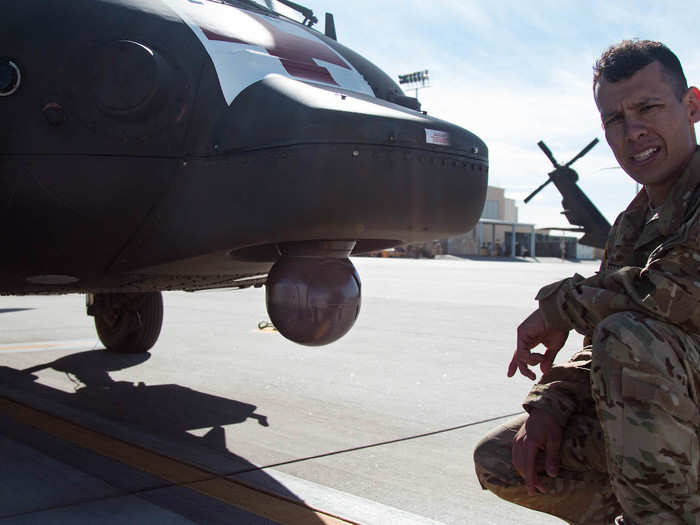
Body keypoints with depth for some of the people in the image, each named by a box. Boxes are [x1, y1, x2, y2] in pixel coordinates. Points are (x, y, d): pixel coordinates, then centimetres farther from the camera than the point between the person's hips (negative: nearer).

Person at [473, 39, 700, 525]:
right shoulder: (630, 226, 12)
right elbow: (599, 354, 11)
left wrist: (558, 305, -15)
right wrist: (550, 405, -8)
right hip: (660, 423, 8)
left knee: (630, 334, -33)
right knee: (499, 460, 2)